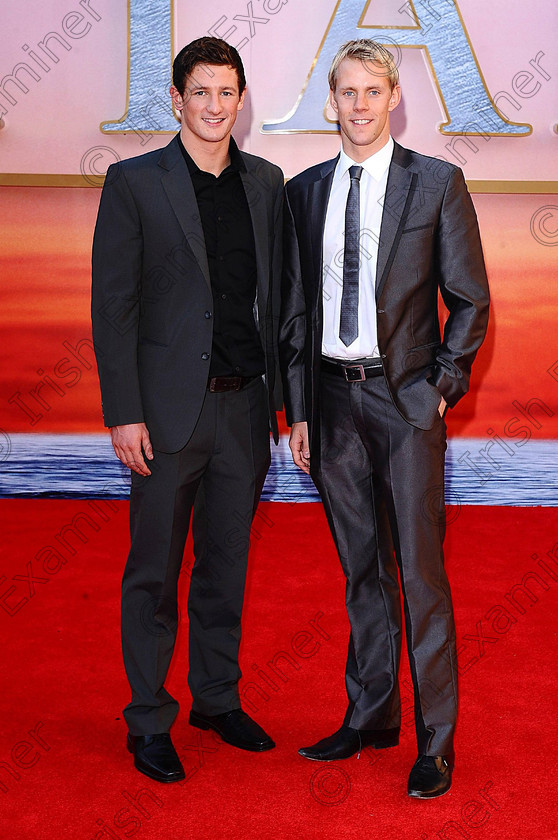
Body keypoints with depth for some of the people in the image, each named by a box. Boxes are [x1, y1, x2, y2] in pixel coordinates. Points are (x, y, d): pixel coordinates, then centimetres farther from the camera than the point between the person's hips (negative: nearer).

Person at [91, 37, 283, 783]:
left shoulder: (266, 182, 9)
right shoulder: (134, 182, -3)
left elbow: (276, 293, 12)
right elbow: (113, 304, -6)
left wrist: (282, 393, 6)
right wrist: (123, 413, -12)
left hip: (244, 406, 4)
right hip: (170, 408, -4)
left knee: (227, 563, 15)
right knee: (154, 571, 6)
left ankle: (218, 698, 31)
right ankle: (149, 721, 20)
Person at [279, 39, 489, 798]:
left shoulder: (437, 183, -1)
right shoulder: (305, 191, 9)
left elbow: (471, 300, 1)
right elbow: (295, 309, 11)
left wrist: (444, 386, -7)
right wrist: (298, 410, 7)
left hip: (405, 397, -4)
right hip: (332, 399, 4)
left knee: (420, 572, -1)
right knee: (361, 568, 13)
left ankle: (436, 742, 11)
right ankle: (370, 716, 27)